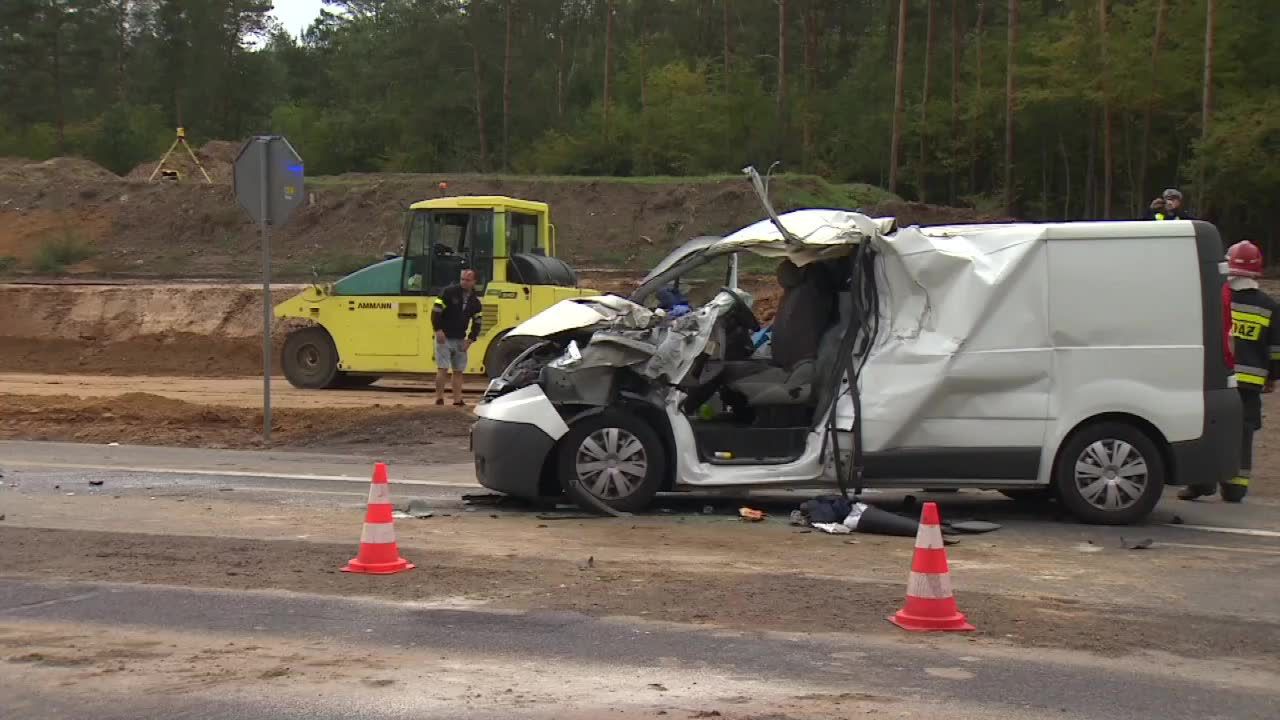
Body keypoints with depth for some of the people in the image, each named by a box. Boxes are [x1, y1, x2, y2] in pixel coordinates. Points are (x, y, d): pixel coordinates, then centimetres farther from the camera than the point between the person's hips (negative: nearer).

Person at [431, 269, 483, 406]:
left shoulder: (475, 301, 6)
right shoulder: (449, 292, -8)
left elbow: (477, 323, 11)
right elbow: (436, 311, -10)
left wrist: (470, 339, -1)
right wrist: (438, 330, -17)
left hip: (460, 340, 5)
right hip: (444, 338, -5)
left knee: (458, 370, 6)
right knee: (442, 369, -10)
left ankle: (457, 400, 9)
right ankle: (439, 399, -6)